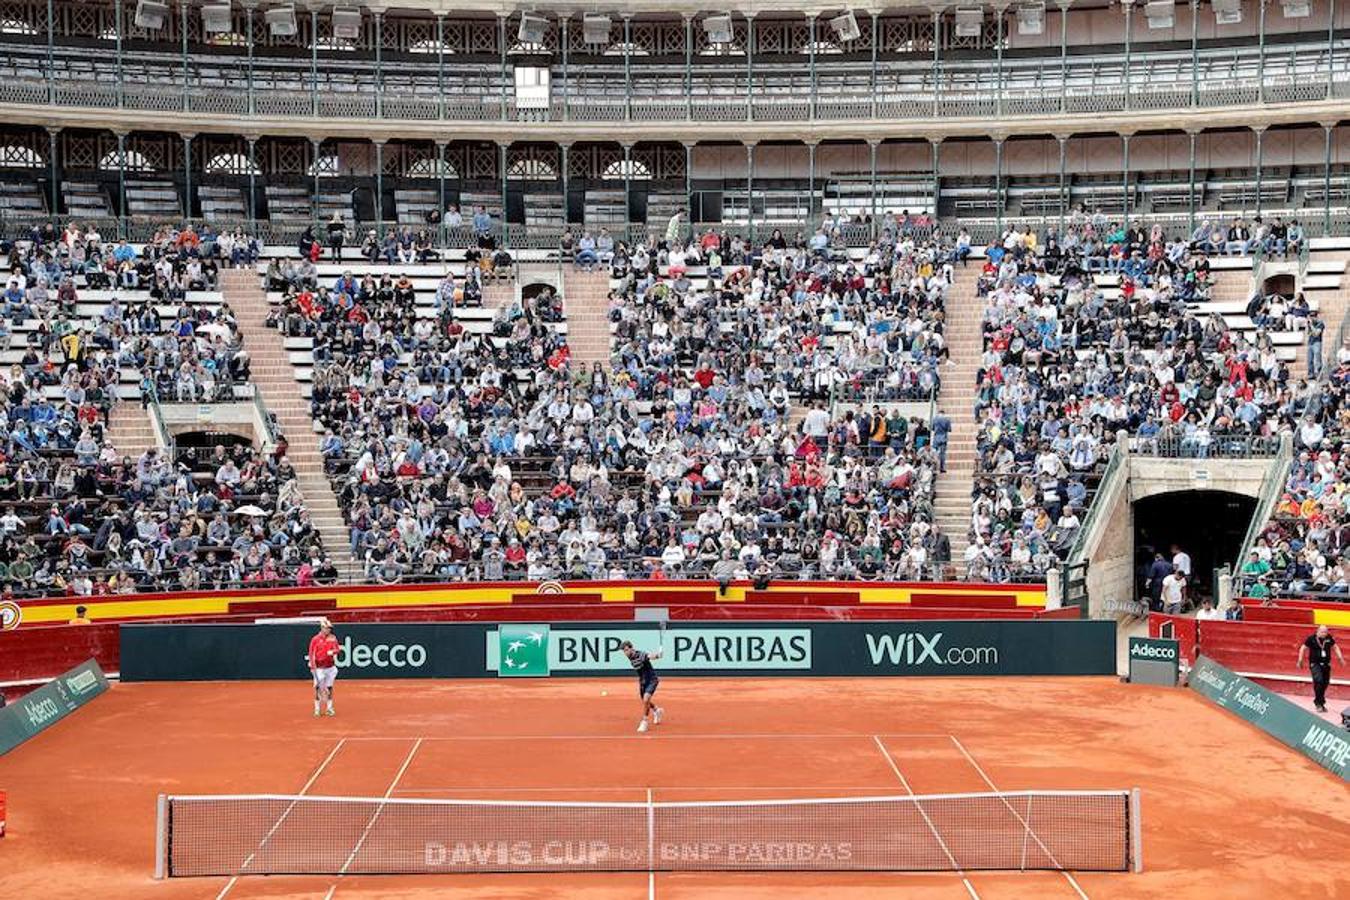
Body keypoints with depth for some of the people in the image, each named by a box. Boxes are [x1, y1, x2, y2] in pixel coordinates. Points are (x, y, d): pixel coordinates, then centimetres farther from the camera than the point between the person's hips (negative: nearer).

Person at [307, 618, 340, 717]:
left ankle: (330, 708, 15)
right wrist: (313, 667, -10)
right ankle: (317, 709, 8)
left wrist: (333, 651, -17)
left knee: (329, 687, 8)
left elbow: (336, 649, 7)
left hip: (330, 667, 3)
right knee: (318, 688, -1)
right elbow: (311, 654, -4)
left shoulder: (333, 638, 5)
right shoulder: (315, 639, -4)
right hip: (319, 667, -3)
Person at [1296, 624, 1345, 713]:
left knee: (1325, 683, 6)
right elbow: (1303, 648, 0)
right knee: (1318, 681, -20)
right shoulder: (1311, 638, -9)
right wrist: (1300, 661, -1)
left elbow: (1335, 647, 16)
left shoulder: (1329, 638, 1)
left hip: (1326, 664, 4)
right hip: (1315, 664, -4)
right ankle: (1318, 703, -9)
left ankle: (1321, 703, 23)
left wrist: (1340, 658, 7)